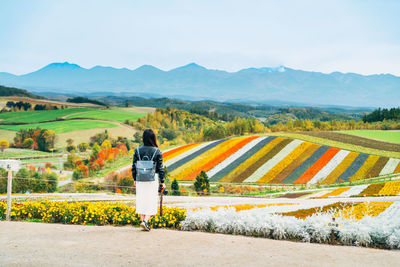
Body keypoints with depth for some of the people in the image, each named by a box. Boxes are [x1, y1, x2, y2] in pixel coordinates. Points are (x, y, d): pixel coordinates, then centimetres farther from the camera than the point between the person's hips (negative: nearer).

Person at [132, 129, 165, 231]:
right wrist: (162, 181, 3)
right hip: (153, 178, -2)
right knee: (152, 200, 4)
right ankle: (145, 221, -9)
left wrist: (135, 179, 15)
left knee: (141, 200, 12)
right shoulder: (157, 151, -7)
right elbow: (160, 168, -4)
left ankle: (142, 220, 15)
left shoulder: (138, 150, -1)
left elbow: (134, 166, 4)